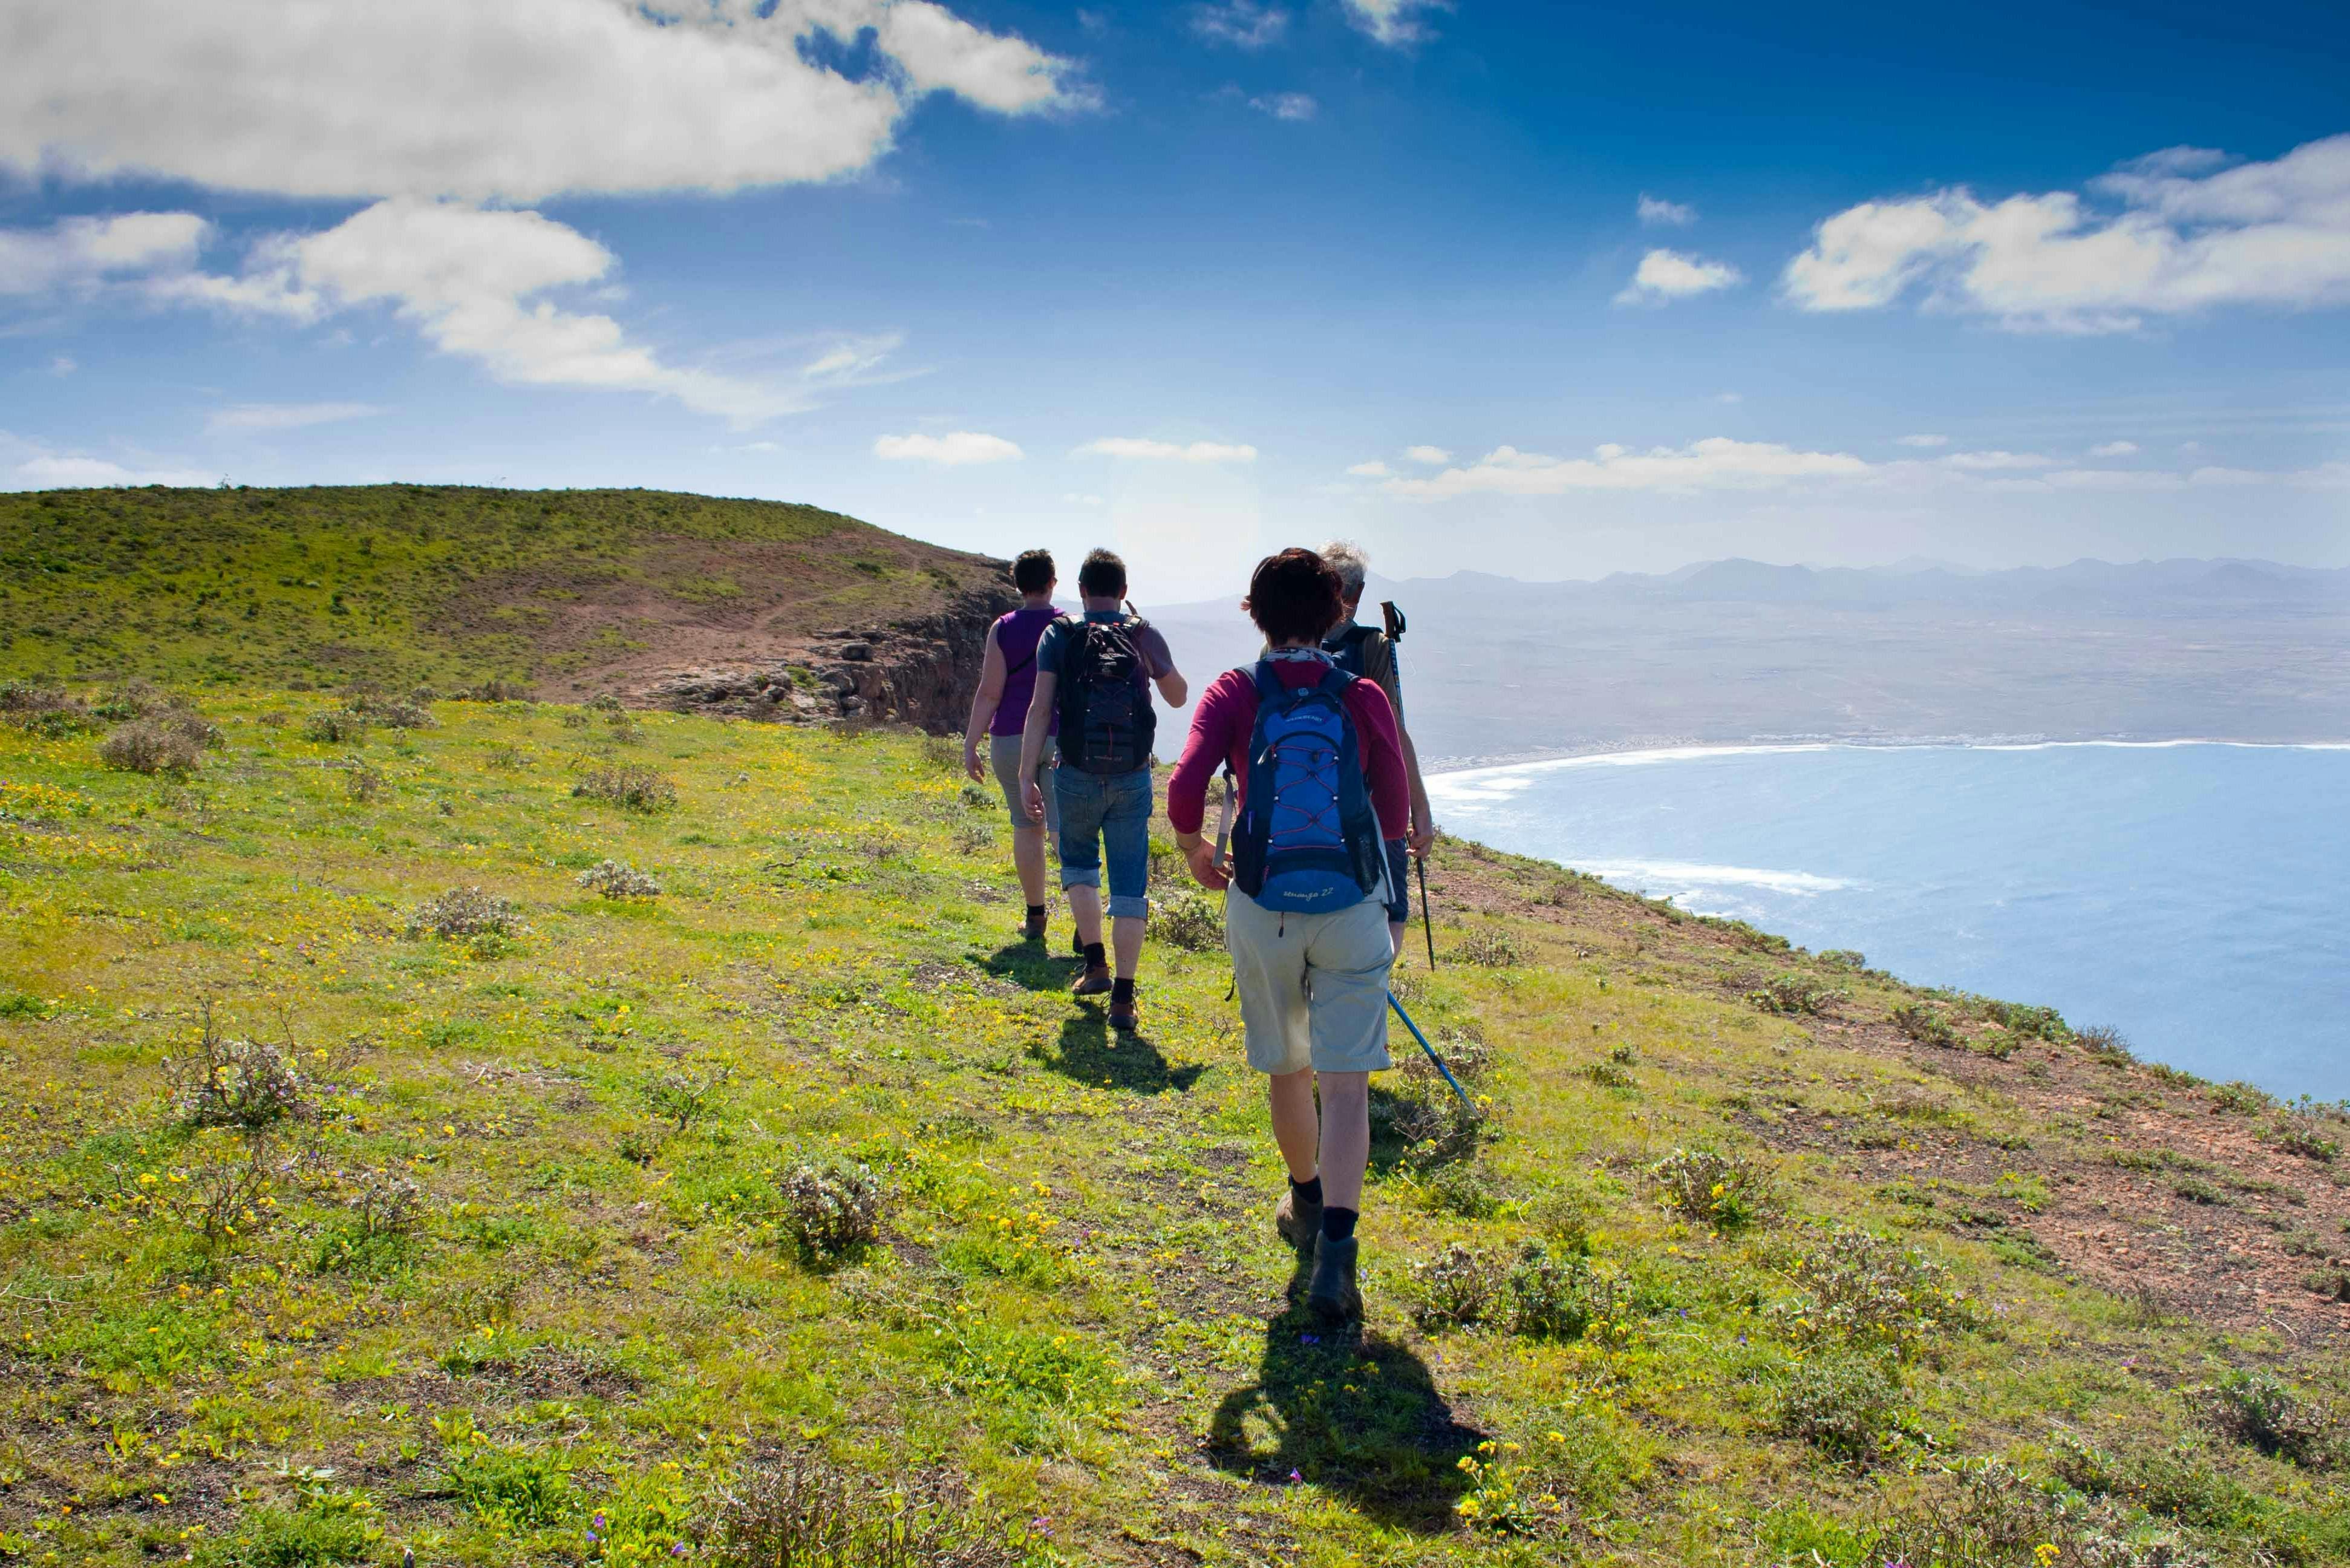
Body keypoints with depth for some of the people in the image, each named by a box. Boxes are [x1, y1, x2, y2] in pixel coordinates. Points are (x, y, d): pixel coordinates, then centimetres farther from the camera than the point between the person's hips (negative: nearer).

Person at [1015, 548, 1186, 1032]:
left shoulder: (1058, 636, -2)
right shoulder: (1145, 637, 1)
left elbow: (1040, 709, -9)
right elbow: (1178, 698, 15)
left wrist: (1027, 776, -7)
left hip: (1077, 777, 0)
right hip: (1133, 780, 0)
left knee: (1079, 863, 25)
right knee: (1130, 887, 4)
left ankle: (1096, 964, 23)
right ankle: (1123, 997, 3)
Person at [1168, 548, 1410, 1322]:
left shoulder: (1233, 694, -3)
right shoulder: (1364, 698, 0)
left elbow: (1185, 788, -15)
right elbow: (1395, 813, 2)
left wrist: (1196, 852, 4)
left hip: (1263, 907, 1)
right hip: (1351, 908, -1)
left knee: (1286, 1071, 20)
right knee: (1345, 1083, -2)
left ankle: (1307, 1205, 41)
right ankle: (1334, 1249, -15)